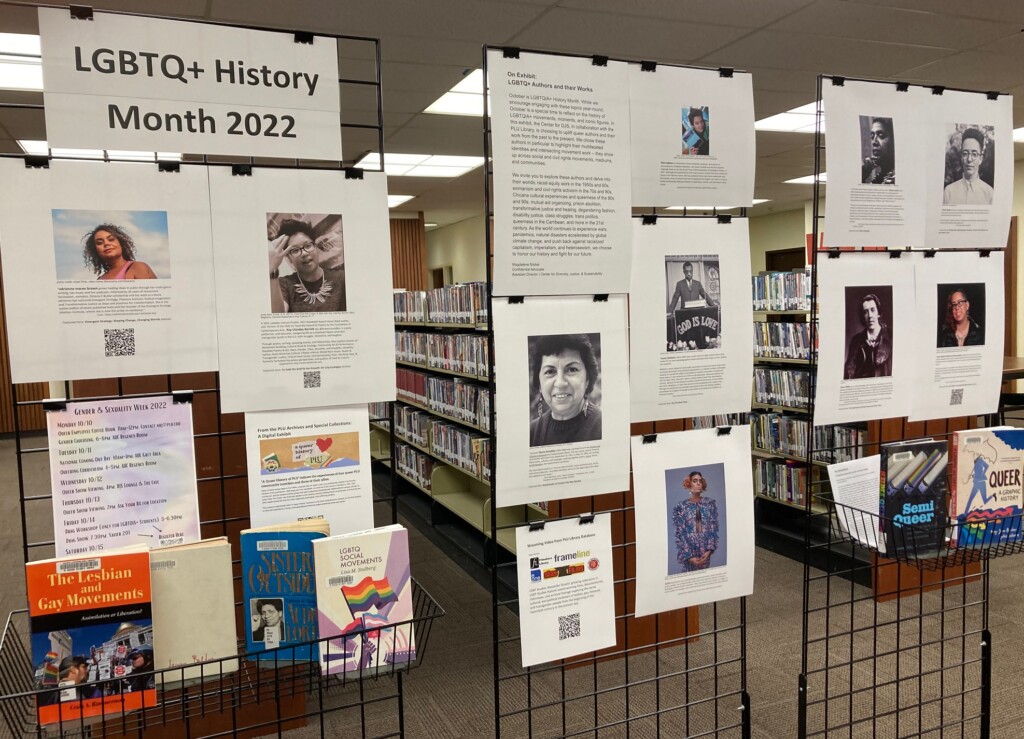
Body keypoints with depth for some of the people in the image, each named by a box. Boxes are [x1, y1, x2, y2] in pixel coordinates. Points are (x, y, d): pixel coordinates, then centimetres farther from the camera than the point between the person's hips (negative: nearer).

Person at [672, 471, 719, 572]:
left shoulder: (710, 503, 4)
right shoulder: (682, 507, -3)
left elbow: (714, 529, 1)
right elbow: (680, 534, -6)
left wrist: (709, 550, -9)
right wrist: (689, 556, -13)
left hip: (705, 551, 2)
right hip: (689, 552, -2)